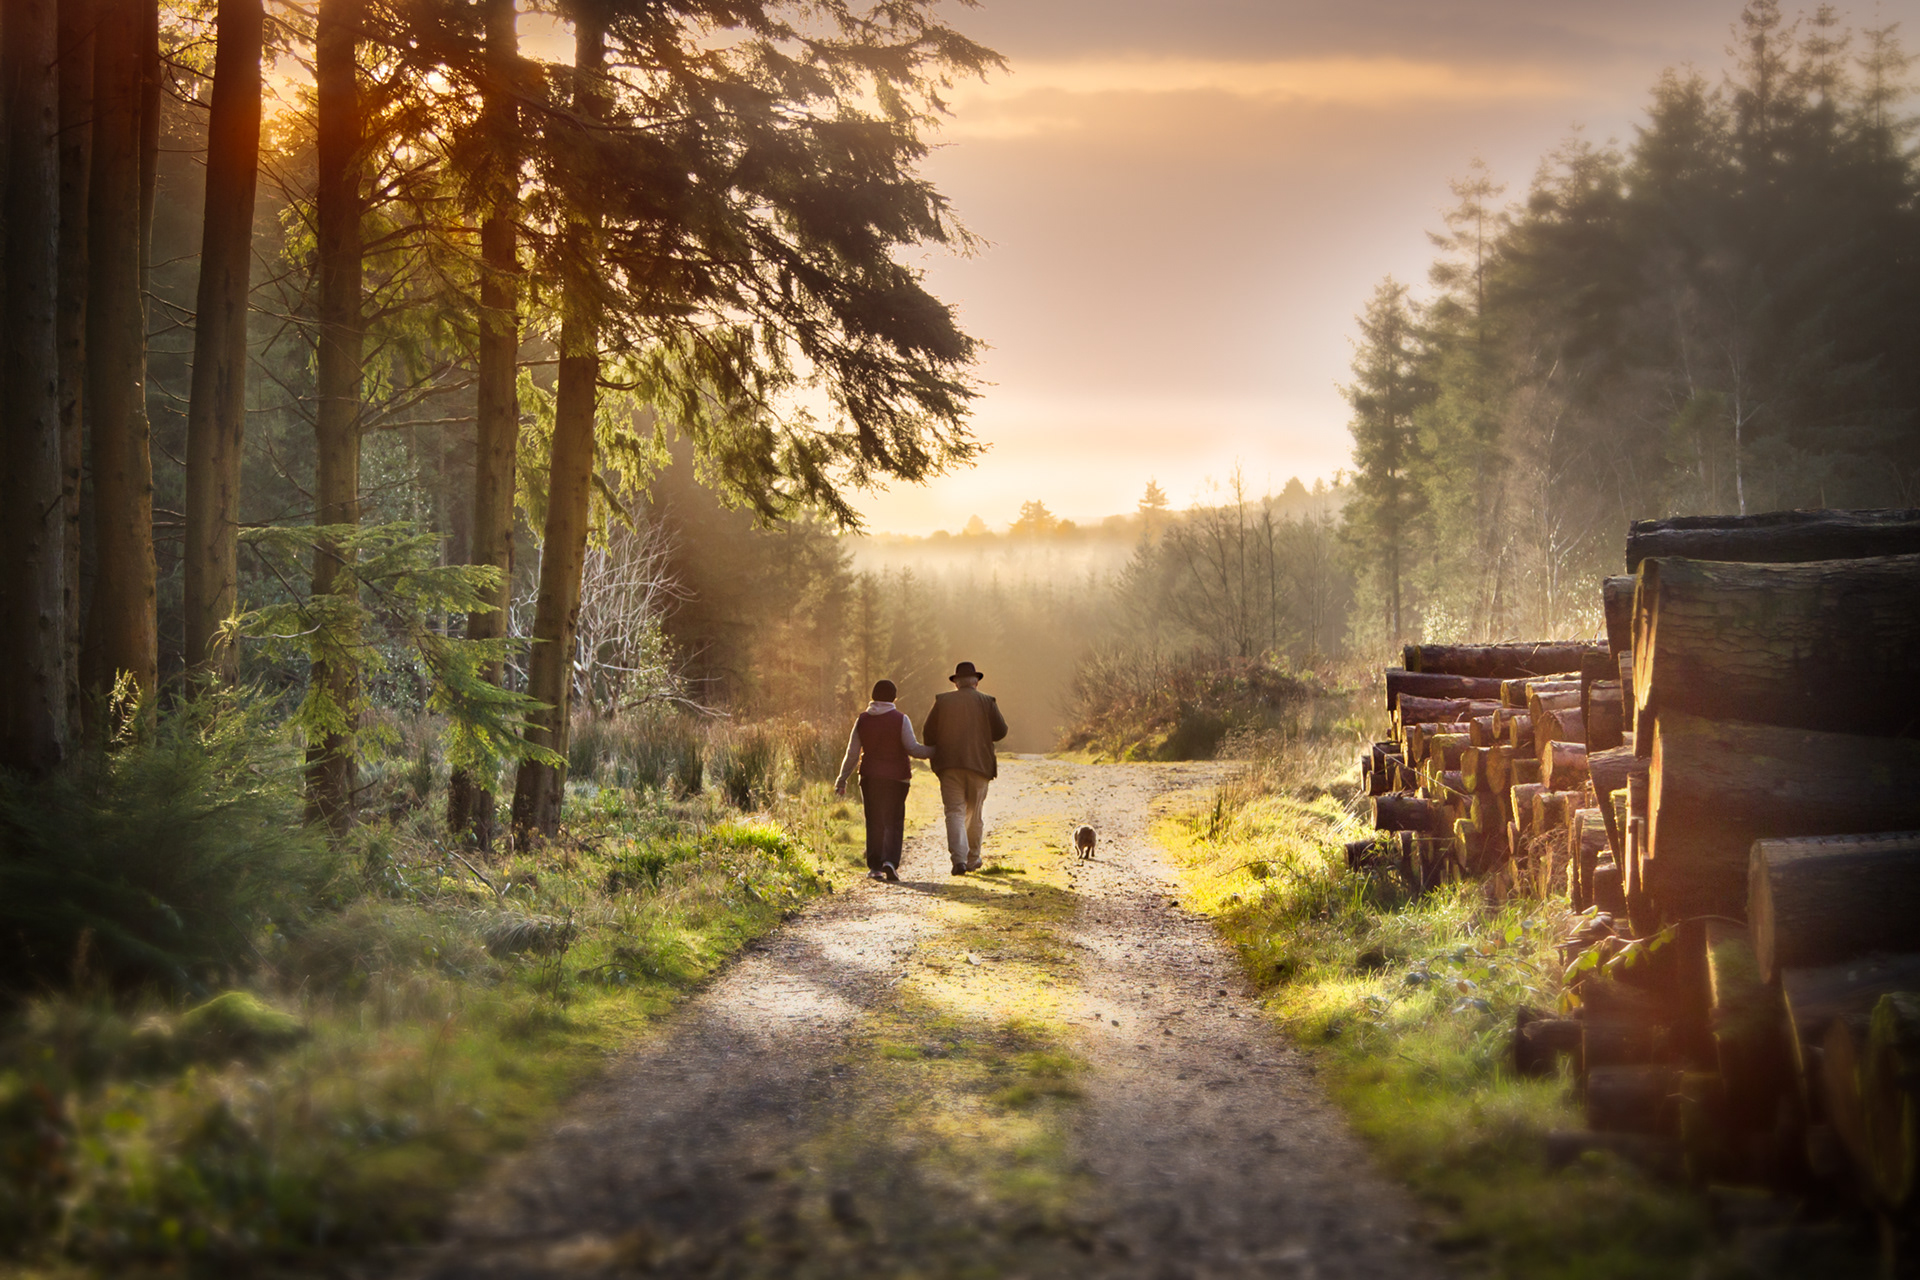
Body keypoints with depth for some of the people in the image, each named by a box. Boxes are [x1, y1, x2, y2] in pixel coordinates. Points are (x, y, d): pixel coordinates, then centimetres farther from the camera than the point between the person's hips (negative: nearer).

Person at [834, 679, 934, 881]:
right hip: (896, 776, -2)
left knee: (874, 822, 10)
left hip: (869, 777, 2)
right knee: (893, 822, 1)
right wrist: (934, 751, 4)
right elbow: (913, 748, -10)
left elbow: (852, 754, 5)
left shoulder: (862, 720, 3)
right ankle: (890, 860, -18)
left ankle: (874, 866, 7)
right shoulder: (900, 719, -5)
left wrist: (842, 780, 12)